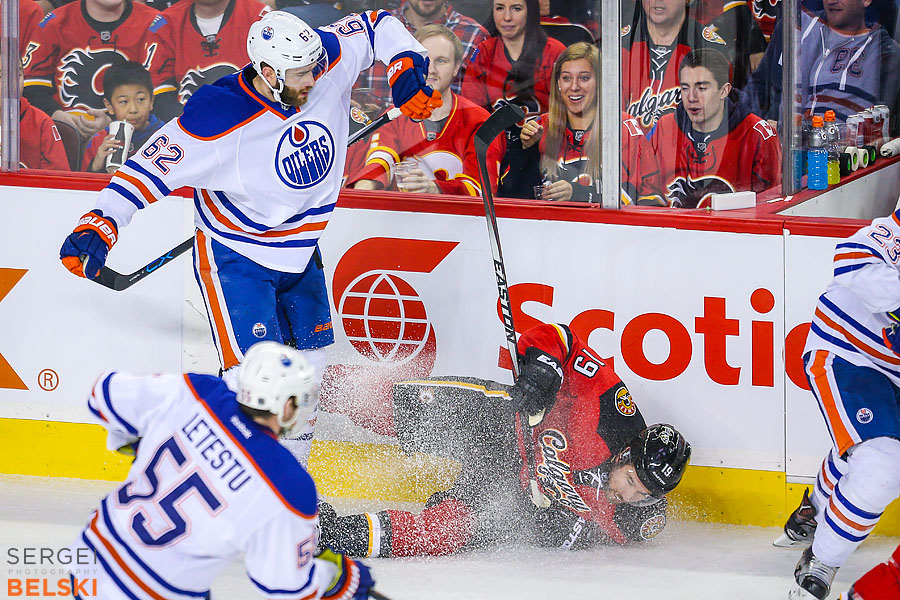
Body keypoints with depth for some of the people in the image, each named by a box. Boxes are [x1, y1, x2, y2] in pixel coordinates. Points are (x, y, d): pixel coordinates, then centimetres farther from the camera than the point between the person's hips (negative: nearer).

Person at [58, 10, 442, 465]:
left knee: (310, 359, 15)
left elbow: (376, 27, 3)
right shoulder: (218, 120, -31)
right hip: (234, 255, -7)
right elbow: (152, 168, -24)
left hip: (299, 251, 7)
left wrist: (406, 68, -12)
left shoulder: (327, 62, -15)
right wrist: (99, 225, -33)